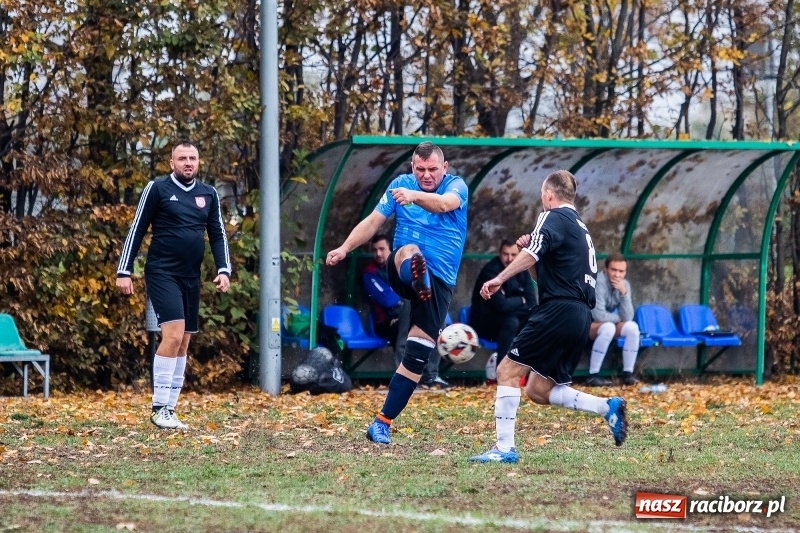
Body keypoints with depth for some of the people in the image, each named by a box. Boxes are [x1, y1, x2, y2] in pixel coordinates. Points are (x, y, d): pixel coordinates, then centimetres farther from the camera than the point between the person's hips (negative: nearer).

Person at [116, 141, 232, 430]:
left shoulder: (208, 194, 9)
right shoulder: (157, 188, -5)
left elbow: (218, 234, 14)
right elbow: (137, 230, -2)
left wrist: (224, 270, 0)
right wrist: (124, 272, -6)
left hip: (191, 278, 6)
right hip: (162, 273, -6)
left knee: (183, 343, 7)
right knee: (173, 335, -19)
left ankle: (170, 410, 13)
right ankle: (159, 408, -14)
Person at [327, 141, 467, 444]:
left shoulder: (456, 186, -4)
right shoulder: (401, 184, 5)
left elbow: (444, 204, -28)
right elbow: (373, 222, 5)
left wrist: (414, 196, -50)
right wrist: (345, 248, -12)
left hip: (440, 280, 0)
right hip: (401, 271, 1)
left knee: (417, 356, -7)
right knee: (410, 251, -37)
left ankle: (383, 422, -1)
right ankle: (416, 277, -74)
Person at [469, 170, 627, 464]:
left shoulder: (554, 217, -3)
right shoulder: (580, 226, 26)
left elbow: (531, 254, -22)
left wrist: (500, 279, -30)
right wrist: (532, 246, 19)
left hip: (559, 310, -9)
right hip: (581, 316, 9)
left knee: (507, 371, -7)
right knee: (538, 390, 12)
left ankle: (504, 447, -13)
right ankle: (607, 407, 1)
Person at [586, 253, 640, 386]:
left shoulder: (624, 285, -4)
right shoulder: (598, 282, -24)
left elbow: (628, 318, -12)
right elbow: (599, 316, -28)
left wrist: (624, 293, -23)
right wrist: (619, 318, -11)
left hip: (608, 326, 6)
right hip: (588, 324, -6)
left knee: (632, 327, -19)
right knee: (608, 327, -36)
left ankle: (628, 373, -11)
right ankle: (593, 375, -31)